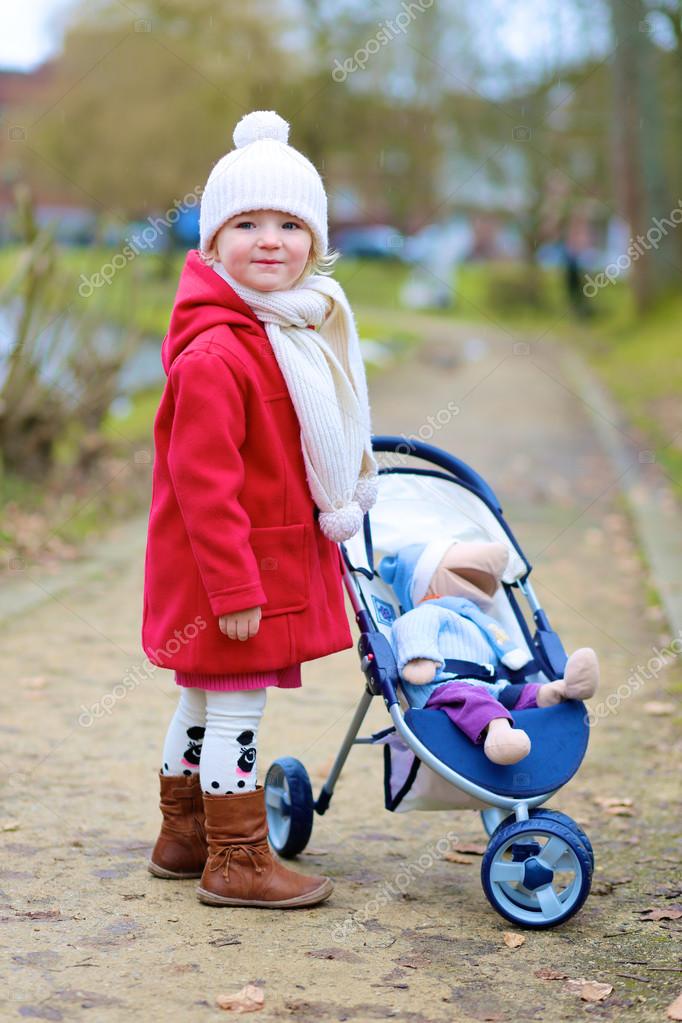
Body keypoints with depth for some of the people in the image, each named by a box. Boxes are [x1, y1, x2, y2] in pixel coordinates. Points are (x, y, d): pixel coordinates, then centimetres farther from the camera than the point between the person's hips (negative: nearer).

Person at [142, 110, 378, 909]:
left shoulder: (303, 329, 9)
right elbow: (202, 481, -24)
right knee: (235, 704, -1)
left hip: (283, 552, 10)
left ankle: (183, 836, 33)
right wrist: (234, 586, -24)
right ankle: (237, 863, 11)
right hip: (228, 564, -10)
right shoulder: (214, 354, -23)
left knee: (203, 697, 19)